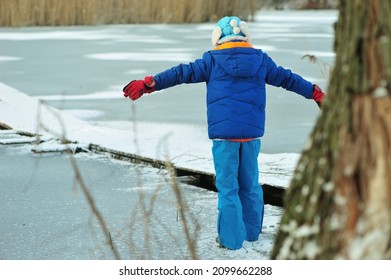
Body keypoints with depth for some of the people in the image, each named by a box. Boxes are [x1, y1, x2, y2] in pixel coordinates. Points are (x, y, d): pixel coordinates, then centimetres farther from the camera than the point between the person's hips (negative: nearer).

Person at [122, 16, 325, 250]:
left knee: (227, 186, 3)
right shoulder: (260, 60, 9)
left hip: (224, 133, -3)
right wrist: (317, 94, 31)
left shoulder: (213, 61, 1)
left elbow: (181, 73, -1)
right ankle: (252, 231, 27)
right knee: (250, 184, 16)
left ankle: (232, 238, 3)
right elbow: (288, 79, 18)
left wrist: (148, 84, 2)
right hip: (252, 133, 3)